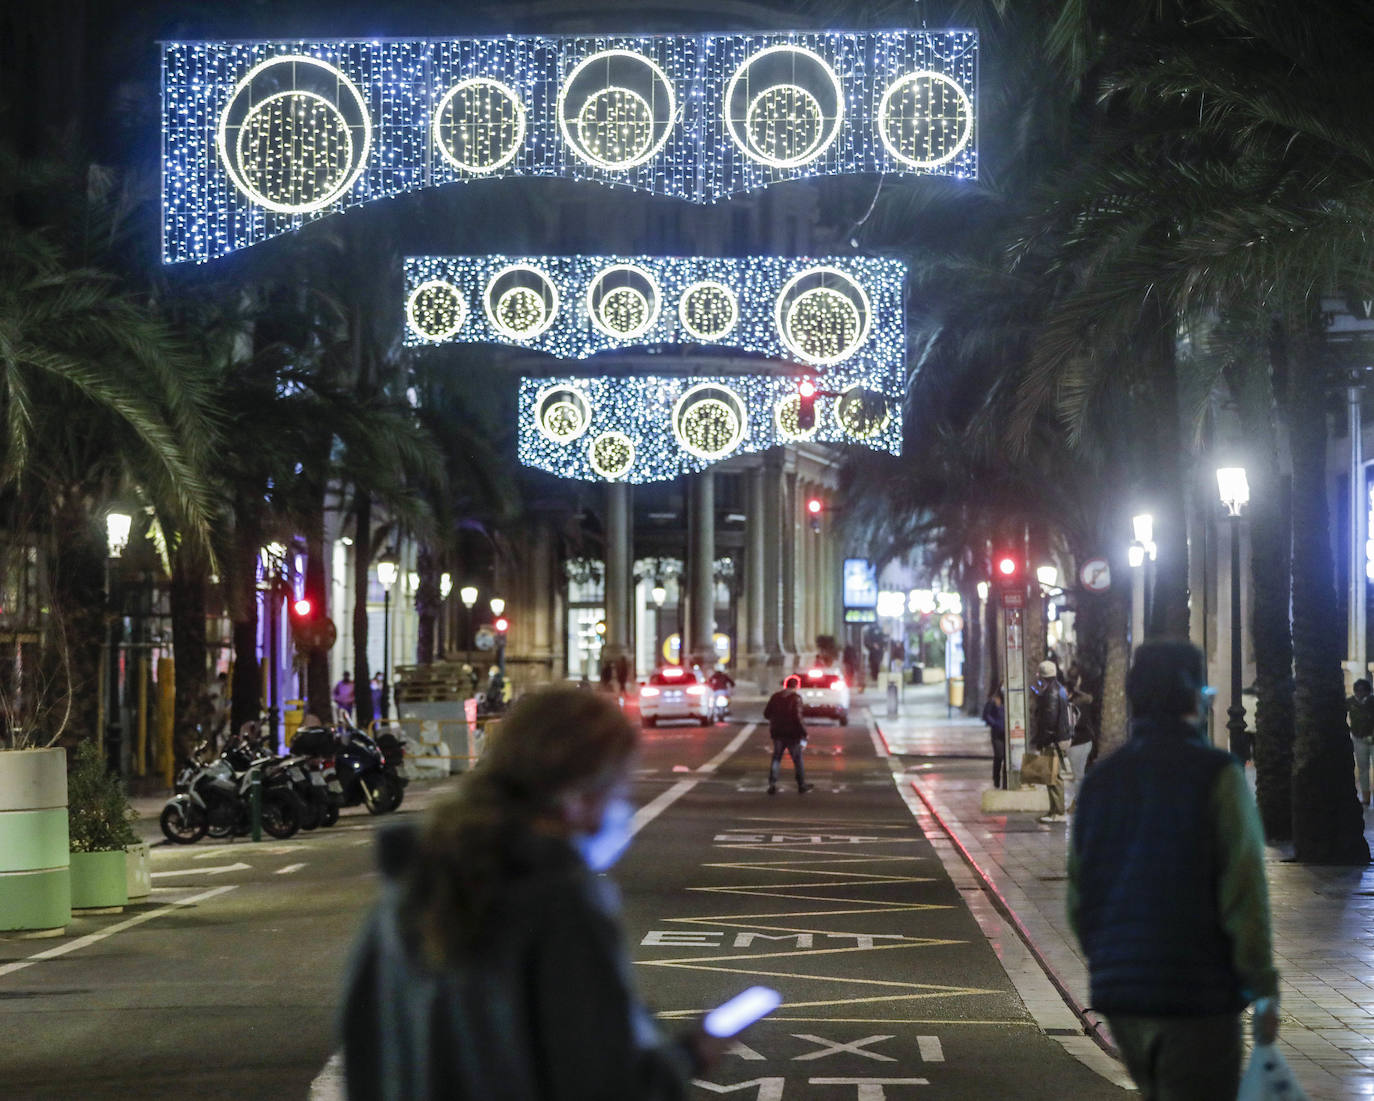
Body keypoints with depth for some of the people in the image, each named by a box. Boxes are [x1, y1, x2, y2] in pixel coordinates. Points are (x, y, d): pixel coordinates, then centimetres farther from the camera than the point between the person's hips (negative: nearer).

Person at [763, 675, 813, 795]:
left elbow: (766, 713, 8)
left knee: (776, 758, 10)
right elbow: (797, 717, -19)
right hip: (792, 733, -4)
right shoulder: (796, 697, -12)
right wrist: (803, 734, -16)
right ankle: (802, 786, 17)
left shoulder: (775, 696, 5)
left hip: (777, 733, 4)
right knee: (797, 759, 9)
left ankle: (772, 784, -2)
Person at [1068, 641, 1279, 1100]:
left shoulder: (1098, 781, 8)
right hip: (1198, 994, -6)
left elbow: (1079, 896, 11)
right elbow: (1245, 892, -13)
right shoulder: (1216, 775, -9)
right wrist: (1264, 990, -6)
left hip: (1118, 993, 6)